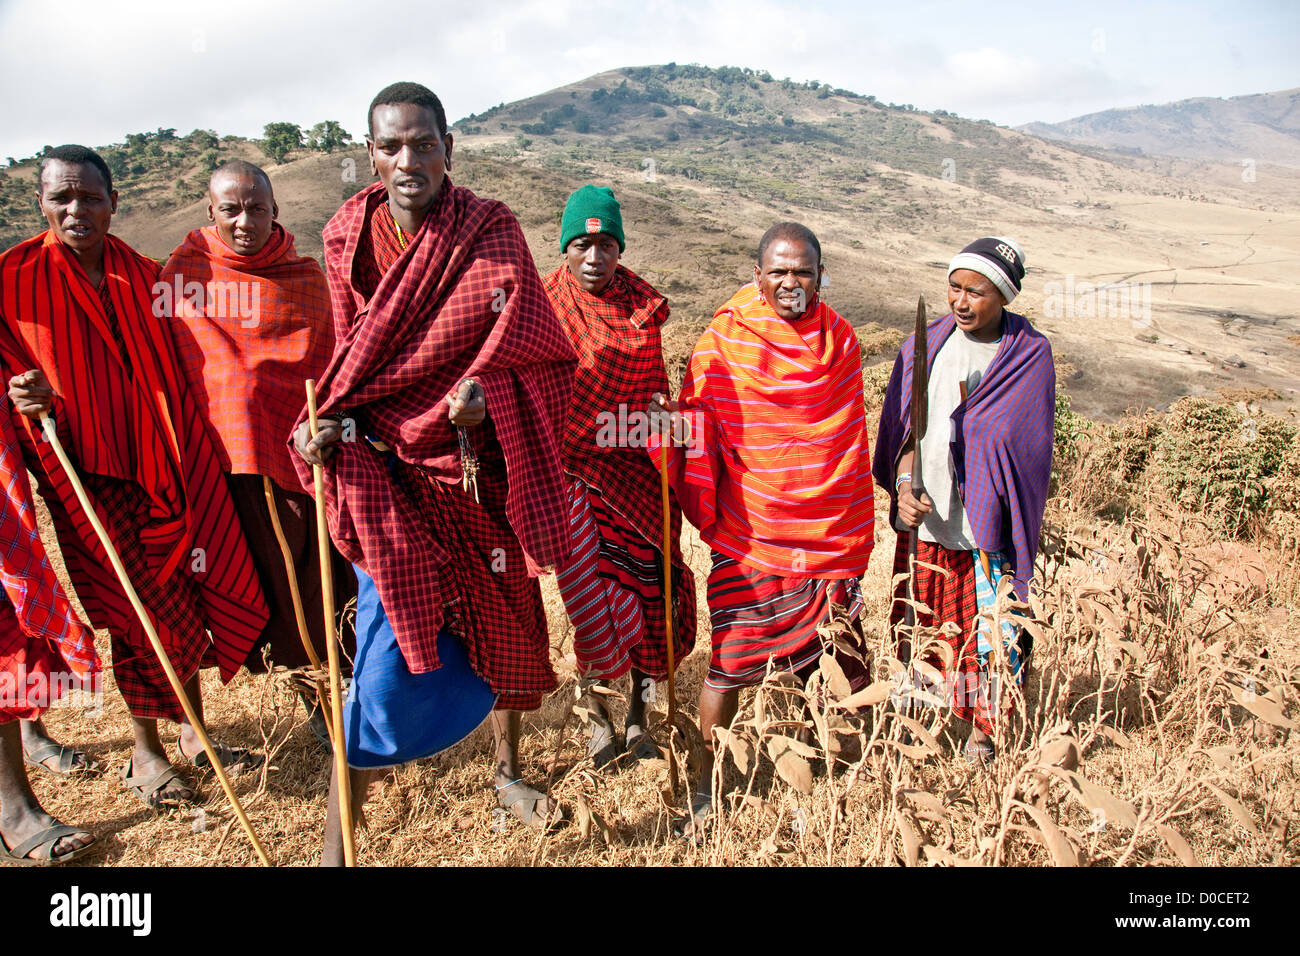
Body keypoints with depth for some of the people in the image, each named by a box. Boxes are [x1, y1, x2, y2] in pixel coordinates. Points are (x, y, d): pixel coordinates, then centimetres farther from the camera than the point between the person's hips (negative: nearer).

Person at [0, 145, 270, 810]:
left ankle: (192, 732, 26)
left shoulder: (144, 276, 7)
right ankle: (145, 753, 23)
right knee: (134, 609, 4)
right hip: (88, 475, -3)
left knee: (185, 595, 8)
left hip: (162, 466, 3)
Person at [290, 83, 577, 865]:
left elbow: (528, 346, -10)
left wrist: (481, 392, -28)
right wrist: (328, 425, -9)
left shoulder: (491, 233, -7)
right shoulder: (349, 236, -2)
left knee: (505, 622, 16)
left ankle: (510, 772, 42)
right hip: (386, 472, -1)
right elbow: (351, 357, 7)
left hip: (474, 468, 1)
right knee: (388, 646, -4)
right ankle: (337, 839, 14)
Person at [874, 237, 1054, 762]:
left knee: (990, 629, 7)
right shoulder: (925, 345, 2)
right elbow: (903, 427, 1)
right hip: (924, 520, 2)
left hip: (990, 526, -2)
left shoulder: (1029, 354, -5)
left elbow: (1026, 447, -1)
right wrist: (904, 485, -13)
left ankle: (981, 727, 31)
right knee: (919, 624, 14)